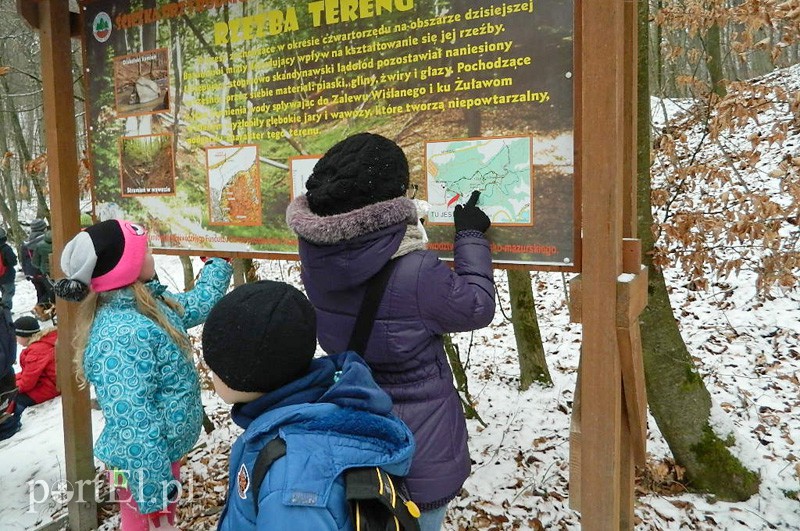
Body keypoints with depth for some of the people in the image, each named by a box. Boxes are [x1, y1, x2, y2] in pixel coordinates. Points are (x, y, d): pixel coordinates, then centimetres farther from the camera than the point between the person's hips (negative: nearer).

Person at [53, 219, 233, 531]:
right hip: (145, 464, -9)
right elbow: (132, 427, -32)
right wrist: (155, 501, -28)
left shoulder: (147, 302, -2)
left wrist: (218, 262, 25)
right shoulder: (122, 335, -31)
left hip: (164, 452, 9)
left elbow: (198, 305, 19)